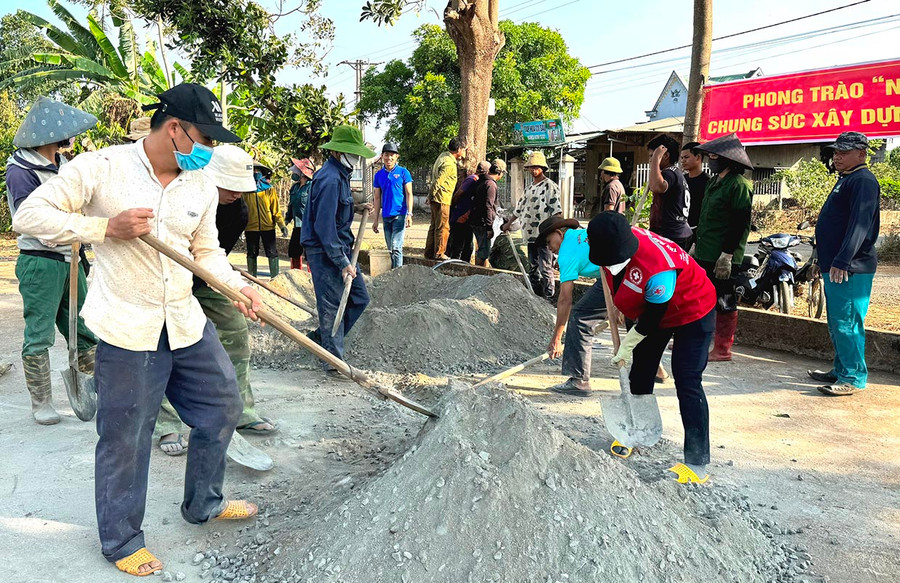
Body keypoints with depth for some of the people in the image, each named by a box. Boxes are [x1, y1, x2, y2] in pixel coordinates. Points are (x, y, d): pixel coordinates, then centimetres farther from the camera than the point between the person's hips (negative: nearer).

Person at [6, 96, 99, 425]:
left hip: (70, 260, 7)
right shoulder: (20, 170, -9)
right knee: (39, 335, 0)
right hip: (40, 263, -7)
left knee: (84, 330, 12)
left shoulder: (63, 166, 14)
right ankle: (41, 404, 11)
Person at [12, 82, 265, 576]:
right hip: (127, 329, -6)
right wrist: (107, 227, -21)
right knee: (125, 438, 5)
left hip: (187, 323, 6)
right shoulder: (100, 168, -11)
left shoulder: (201, 185, 5)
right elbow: (29, 215, -11)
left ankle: (204, 503, 38)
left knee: (222, 409, 15)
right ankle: (120, 539, 28)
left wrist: (238, 287, -6)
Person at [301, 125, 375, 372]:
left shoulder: (339, 174, 13)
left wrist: (354, 208, 13)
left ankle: (322, 337, 26)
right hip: (324, 251, -10)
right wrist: (342, 262, -24)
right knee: (332, 305, -3)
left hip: (340, 247, 10)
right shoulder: (330, 179, -20)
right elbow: (324, 226, -25)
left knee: (359, 297, 14)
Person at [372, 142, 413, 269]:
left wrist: (409, 214, -12)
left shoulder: (403, 172, -1)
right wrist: (375, 219, 11)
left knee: (396, 247, -11)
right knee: (390, 248, 10)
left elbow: (409, 194, -1)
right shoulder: (379, 175, 9)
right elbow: (377, 198, 13)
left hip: (399, 215, -4)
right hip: (386, 216, 4)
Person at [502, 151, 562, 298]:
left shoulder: (550, 186, -6)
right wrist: (509, 223, 35)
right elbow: (520, 207, 31)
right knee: (534, 269, 13)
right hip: (531, 234, 8)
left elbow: (556, 211, -14)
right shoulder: (530, 188, 19)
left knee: (545, 269, -10)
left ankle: (548, 298, -6)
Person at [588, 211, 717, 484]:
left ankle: (697, 464, -7)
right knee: (640, 374, 15)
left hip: (692, 312, -8)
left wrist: (626, 346, -13)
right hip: (651, 309, 8)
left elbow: (652, 318, -27)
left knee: (687, 383, -13)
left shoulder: (658, 269, -42)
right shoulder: (611, 243, -21)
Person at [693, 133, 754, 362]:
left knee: (724, 302, -1)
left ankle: (723, 349, 7)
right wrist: (697, 244, 23)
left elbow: (740, 223, -18)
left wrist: (727, 255, -21)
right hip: (705, 255, 9)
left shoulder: (738, 185, -13)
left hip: (723, 257, -9)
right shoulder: (714, 182, 16)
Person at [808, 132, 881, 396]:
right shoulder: (845, 180, 20)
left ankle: (854, 378, -1)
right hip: (835, 267, 11)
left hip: (850, 269, -11)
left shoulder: (863, 181, -13)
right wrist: (824, 260, 25)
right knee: (836, 323, 16)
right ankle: (841, 370, 25)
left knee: (846, 323, -8)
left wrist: (842, 262, -28)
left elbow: (860, 225, -23)